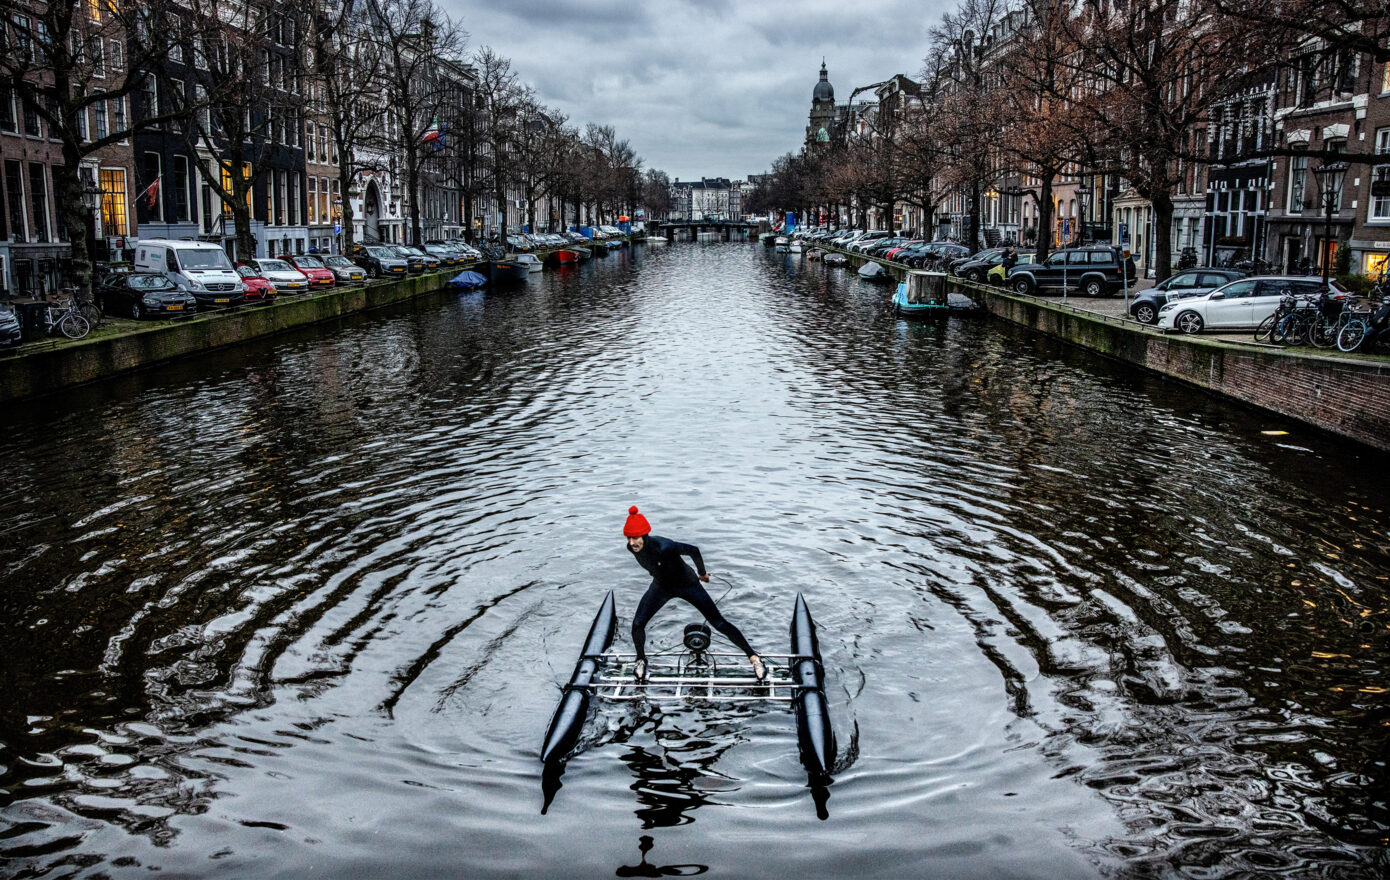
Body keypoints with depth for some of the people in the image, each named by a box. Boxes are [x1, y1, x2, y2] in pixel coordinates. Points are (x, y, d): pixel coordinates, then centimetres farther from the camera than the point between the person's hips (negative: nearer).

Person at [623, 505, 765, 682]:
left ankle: (753, 656, 9)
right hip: (661, 587, 5)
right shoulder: (632, 548, -19)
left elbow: (693, 550, -27)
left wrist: (702, 574, -12)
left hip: (686, 585, -5)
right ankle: (641, 660, 23)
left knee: (719, 624, -2)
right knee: (637, 624, -6)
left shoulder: (662, 546, -39)